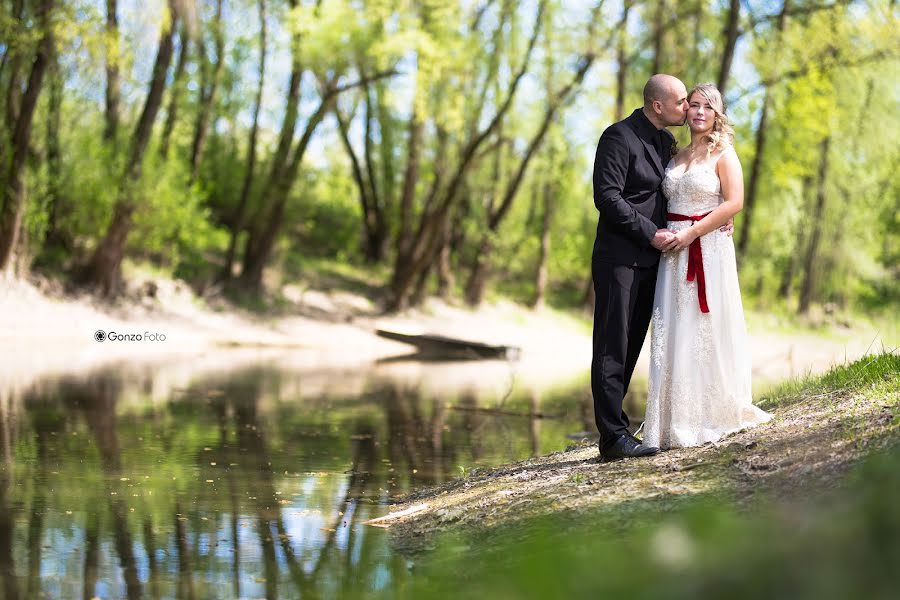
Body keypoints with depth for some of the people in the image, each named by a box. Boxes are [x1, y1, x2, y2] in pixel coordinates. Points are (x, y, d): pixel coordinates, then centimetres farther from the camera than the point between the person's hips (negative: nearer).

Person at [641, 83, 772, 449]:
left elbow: (734, 203, -11)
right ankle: (678, 422, 4)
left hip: (709, 251, -5)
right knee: (674, 334, 1)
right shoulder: (677, 156, 17)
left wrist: (692, 232, -14)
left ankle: (713, 417, 7)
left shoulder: (723, 154, 0)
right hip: (675, 254, 5)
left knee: (708, 332, -2)